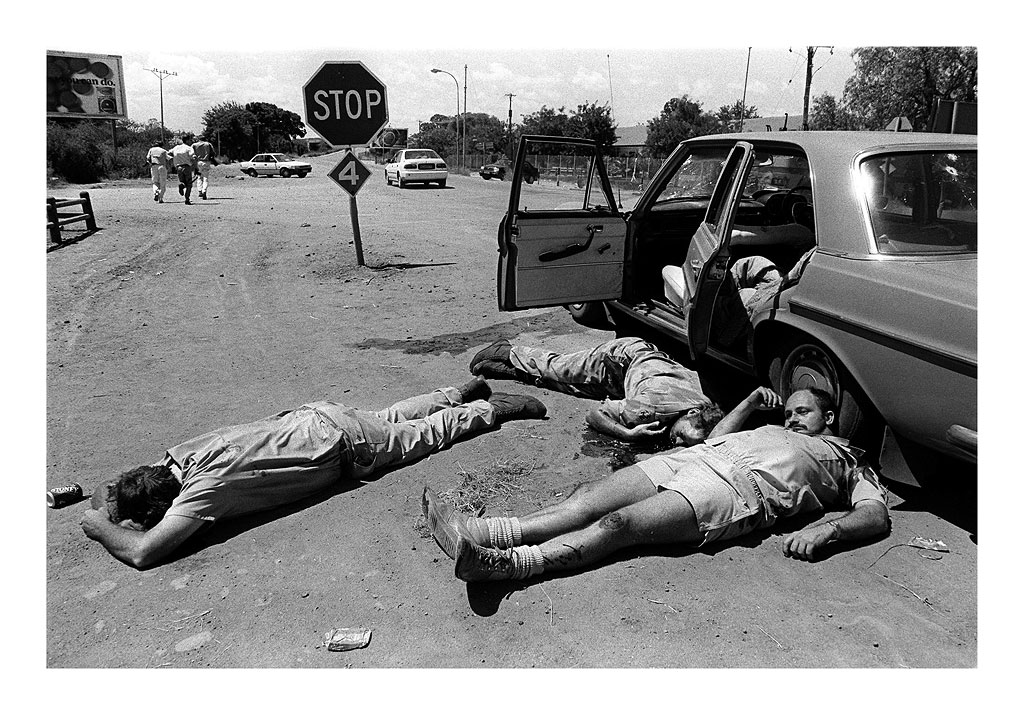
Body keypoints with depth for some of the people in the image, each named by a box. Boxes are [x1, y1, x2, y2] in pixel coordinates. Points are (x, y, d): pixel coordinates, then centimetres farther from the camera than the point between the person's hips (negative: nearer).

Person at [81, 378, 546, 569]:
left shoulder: (205, 487, -31)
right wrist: (107, 499, -10)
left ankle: (494, 408, 32)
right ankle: (462, 392, 45)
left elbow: (143, 551, -36)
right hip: (316, 417, 6)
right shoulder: (177, 458, -9)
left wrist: (102, 527, -19)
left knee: (422, 434, 15)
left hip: (341, 445, -6)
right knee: (389, 418, 28)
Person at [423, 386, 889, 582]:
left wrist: (826, 529, -13)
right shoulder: (776, 429, 40)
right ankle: (481, 533, -31)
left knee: (618, 524, -29)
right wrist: (753, 399, 35)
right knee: (589, 499, -18)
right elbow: (716, 436, 40)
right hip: (693, 457, 6)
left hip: (740, 488, -6)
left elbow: (877, 515, 7)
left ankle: (505, 563, -45)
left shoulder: (847, 461, 23)